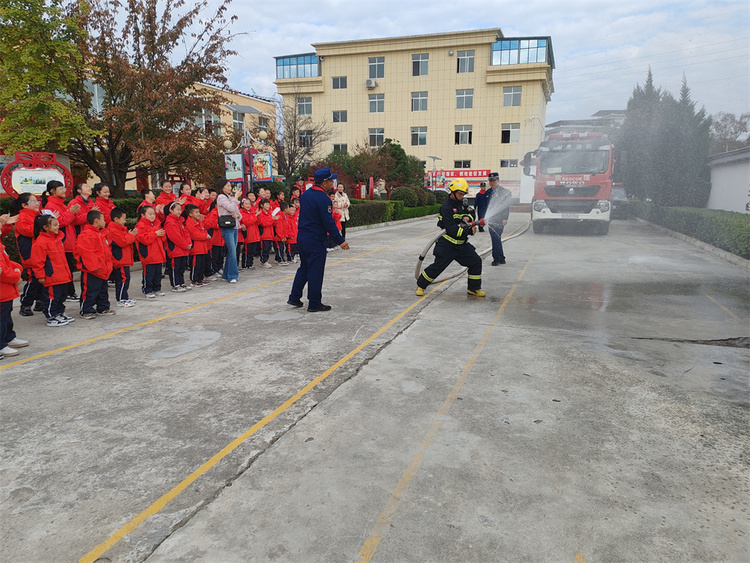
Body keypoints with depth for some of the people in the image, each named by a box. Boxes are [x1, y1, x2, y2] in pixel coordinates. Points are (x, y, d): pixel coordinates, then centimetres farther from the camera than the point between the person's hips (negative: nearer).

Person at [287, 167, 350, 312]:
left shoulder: (305, 194, 9)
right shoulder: (323, 199, -17)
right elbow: (328, 222, -19)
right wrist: (340, 240, -14)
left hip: (301, 236, 9)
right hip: (315, 239, -9)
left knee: (304, 267, 20)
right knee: (315, 271, 0)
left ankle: (294, 298, 24)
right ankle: (314, 304, 9)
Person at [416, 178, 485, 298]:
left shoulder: (462, 204, 9)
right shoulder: (446, 207, -17)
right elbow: (452, 230, -23)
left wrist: (467, 217, -10)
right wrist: (469, 231, -20)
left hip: (461, 243, 7)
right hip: (447, 244, -7)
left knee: (476, 261, 2)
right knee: (437, 266, -5)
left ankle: (474, 288, 14)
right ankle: (420, 285, 15)